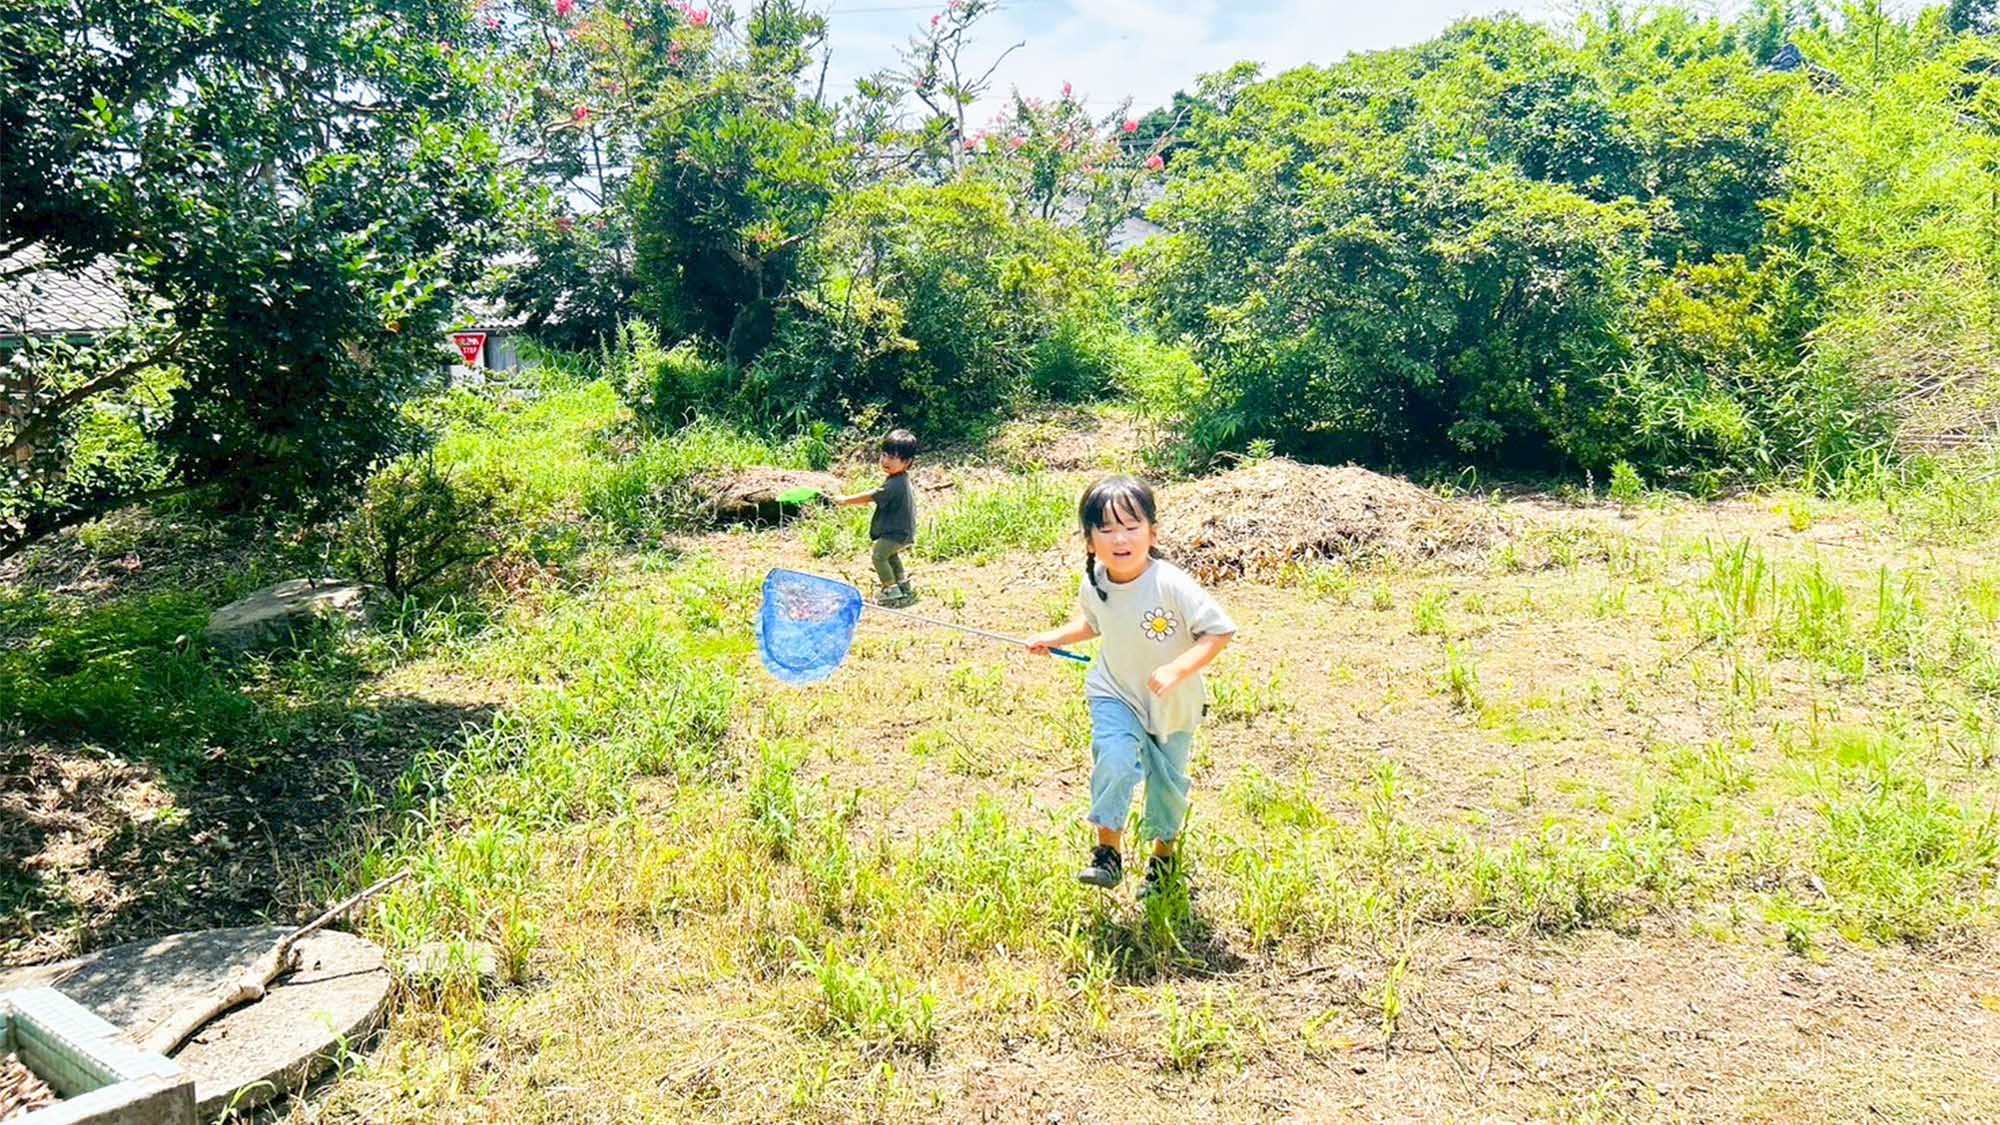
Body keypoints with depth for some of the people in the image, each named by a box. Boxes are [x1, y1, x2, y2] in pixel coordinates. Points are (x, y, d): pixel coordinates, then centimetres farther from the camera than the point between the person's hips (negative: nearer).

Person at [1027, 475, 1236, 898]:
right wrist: (1055, 637, -5)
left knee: (1168, 781, 14)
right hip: (1115, 694, 2)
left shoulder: (1172, 585, -31)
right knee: (1115, 760, -24)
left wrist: (1177, 669, -36)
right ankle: (1107, 851, -7)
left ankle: (1165, 851, 42)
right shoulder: (1094, 584, -14)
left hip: (1173, 704, -1)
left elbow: (1220, 632, -25)